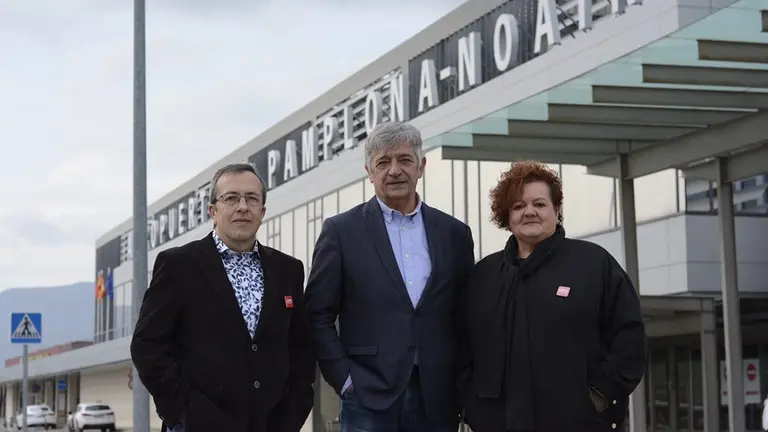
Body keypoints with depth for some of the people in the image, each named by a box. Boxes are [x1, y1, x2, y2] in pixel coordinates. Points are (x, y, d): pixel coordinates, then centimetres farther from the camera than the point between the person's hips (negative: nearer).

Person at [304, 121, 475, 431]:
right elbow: (318, 315, 1)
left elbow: (465, 318, 13)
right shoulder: (342, 231, 2)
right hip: (369, 397, -2)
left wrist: (460, 387, 6)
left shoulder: (454, 233, 9)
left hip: (437, 400, 2)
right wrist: (345, 379, -6)